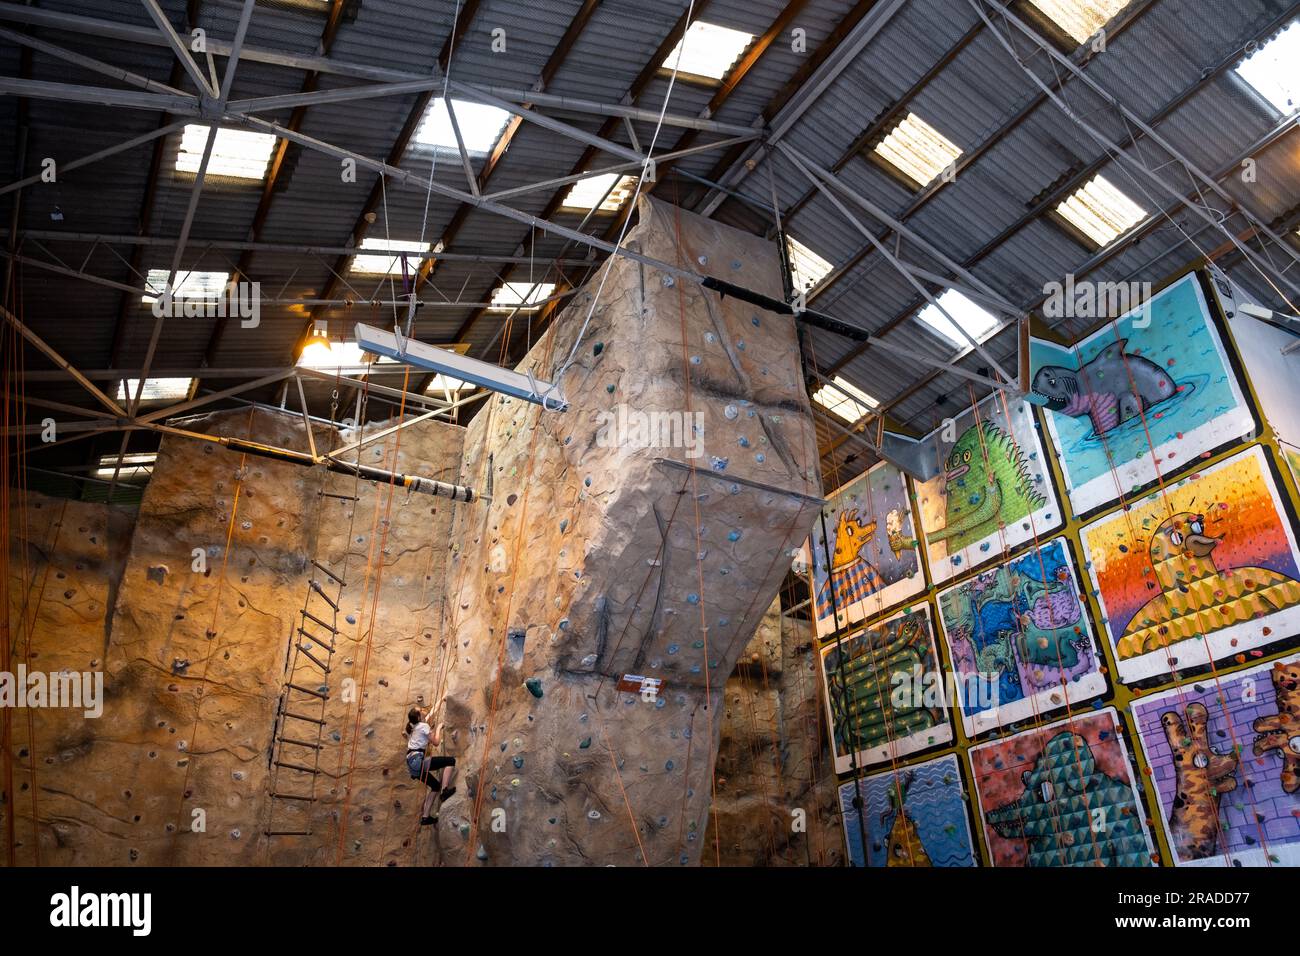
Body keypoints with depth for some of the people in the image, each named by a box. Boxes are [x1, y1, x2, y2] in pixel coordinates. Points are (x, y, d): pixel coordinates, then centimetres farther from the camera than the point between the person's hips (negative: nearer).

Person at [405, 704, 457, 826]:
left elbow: (430, 713, 34)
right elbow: (436, 742, -5)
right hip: (417, 760, -9)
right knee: (451, 760, -9)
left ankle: (425, 817, 16)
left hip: (411, 763, 9)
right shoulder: (423, 726, -5)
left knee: (436, 785, 18)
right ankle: (445, 790, -15)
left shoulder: (414, 725, 20)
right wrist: (438, 728, 7)